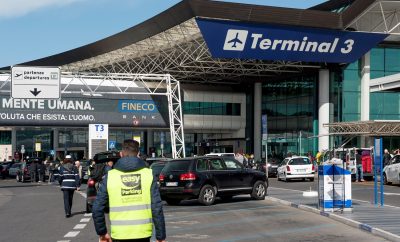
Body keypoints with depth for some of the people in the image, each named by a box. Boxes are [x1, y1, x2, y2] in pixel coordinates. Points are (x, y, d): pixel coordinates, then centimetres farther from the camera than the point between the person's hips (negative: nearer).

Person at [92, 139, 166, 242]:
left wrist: (102, 232, 13)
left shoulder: (110, 176, 0)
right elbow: (157, 207, -5)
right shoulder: (148, 174, -1)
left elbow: (97, 209, 0)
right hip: (143, 234, 1)